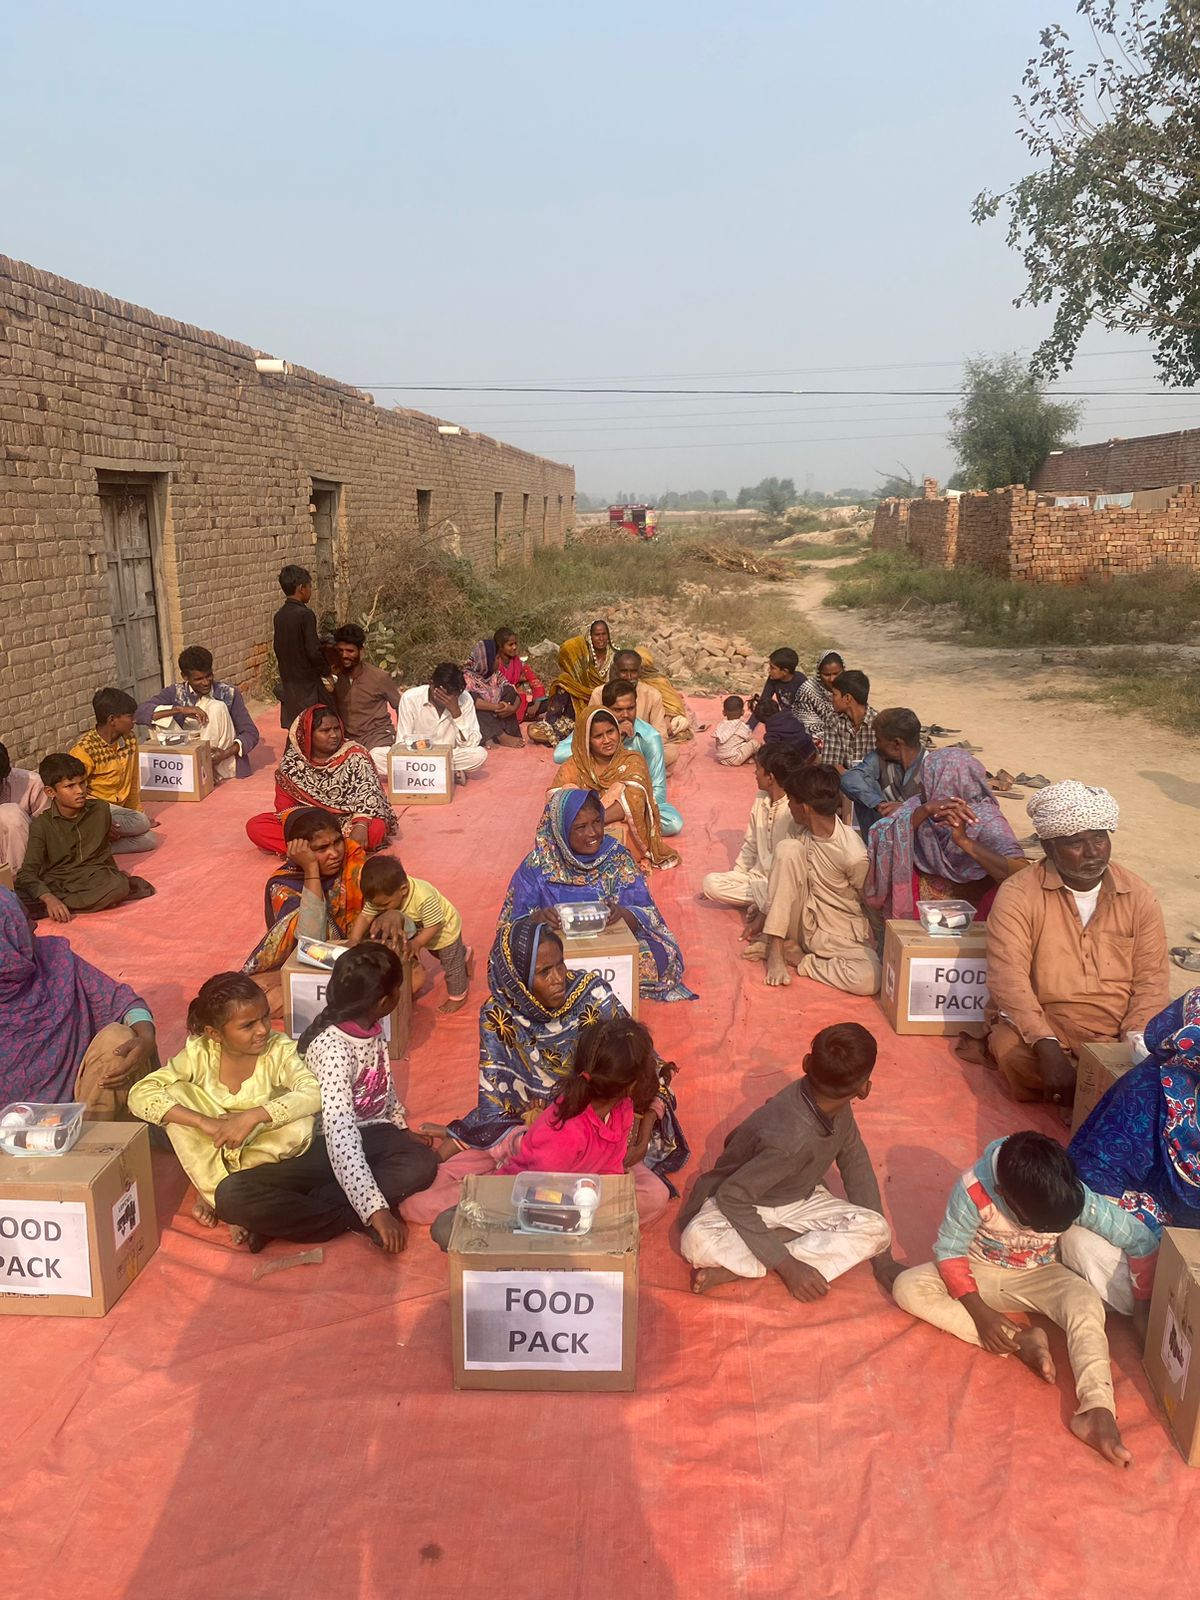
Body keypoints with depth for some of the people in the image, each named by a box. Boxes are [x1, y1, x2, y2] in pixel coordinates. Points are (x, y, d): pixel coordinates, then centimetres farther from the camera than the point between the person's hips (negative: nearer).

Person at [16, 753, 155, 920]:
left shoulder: (101, 810, 3)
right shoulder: (41, 825, -4)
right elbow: (27, 873, -11)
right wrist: (49, 899, -30)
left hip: (95, 879, 2)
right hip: (55, 883, -2)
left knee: (119, 884, -35)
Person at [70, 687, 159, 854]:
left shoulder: (129, 741, 2)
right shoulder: (83, 750, -18)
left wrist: (138, 812, 21)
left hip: (117, 808, 8)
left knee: (148, 841, -17)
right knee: (141, 824, -30)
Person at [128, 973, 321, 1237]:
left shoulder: (279, 1050, -21)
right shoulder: (199, 1052, -18)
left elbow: (314, 1094, -37)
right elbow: (140, 1094, -27)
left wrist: (252, 1116, -46)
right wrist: (206, 1123, -37)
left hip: (263, 1149, -1)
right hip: (211, 1152, 1)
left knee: (301, 1125, -33)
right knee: (175, 1093, -22)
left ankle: (212, 1191, -13)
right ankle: (214, 1190, -15)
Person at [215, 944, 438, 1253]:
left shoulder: (372, 1028, -3)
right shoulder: (333, 1046, -27)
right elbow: (340, 1136, -37)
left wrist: (402, 1128, 9)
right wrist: (376, 1210, -42)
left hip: (369, 1136, 6)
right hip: (319, 1147, -6)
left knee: (423, 1162, -27)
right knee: (232, 1196, -31)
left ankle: (291, 1218, -20)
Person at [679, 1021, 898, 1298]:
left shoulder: (838, 1108, -16)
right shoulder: (791, 1140, -37)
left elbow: (857, 1169, -3)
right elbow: (731, 1196, -31)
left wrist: (883, 1261, -5)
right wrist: (787, 1265, -30)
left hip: (799, 1200, 8)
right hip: (738, 1200, -8)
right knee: (697, 1240, -38)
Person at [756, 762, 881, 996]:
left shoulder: (853, 855, -25)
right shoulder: (803, 831, -6)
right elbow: (786, 879, 7)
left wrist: (878, 951, -3)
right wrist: (765, 920, 11)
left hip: (840, 935, -4)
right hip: (803, 922, 4)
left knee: (870, 979, -36)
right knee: (787, 848, -21)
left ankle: (798, 957, -9)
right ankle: (776, 949, -15)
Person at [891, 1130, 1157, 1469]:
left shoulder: (1076, 1197, -30)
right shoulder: (973, 1190, -34)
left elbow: (1142, 1240, -16)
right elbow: (949, 1251, -19)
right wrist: (980, 1311, -30)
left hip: (1039, 1276, 0)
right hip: (979, 1272, 0)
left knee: (1087, 1305, -33)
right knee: (907, 1288, -26)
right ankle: (1021, 1341, -26)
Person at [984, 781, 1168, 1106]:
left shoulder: (1139, 897, 5)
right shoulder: (1018, 895, -6)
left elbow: (1150, 981, 2)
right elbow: (1009, 977, -16)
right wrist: (1047, 1048, -29)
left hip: (1117, 1033, 3)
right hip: (1038, 1025, -2)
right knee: (1015, 1056, -33)